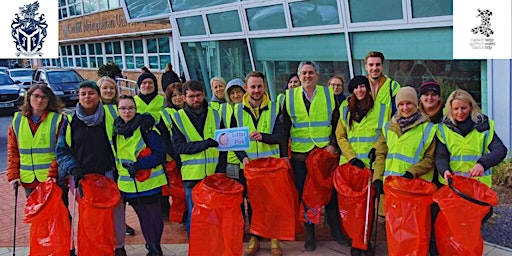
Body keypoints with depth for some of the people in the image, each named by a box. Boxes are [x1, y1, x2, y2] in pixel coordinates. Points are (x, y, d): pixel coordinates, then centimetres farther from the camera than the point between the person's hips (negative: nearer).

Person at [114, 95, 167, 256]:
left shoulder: (146, 127, -10)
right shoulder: (116, 129, 7)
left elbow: (160, 153, -13)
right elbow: (114, 154, 20)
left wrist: (139, 165, -22)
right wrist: (116, 170, 8)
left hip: (149, 181, -4)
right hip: (128, 183, 5)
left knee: (154, 216, 5)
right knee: (143, 217, 13)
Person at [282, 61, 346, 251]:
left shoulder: (329, 94, 3)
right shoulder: (290, 97, 3)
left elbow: (337, 123, 6)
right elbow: (285, 128, 4)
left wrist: (333, 144, -7)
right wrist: (284, 154, -1)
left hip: (325, 152, 0)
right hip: (300, 154, 0)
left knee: (330, 192, 7)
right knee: (304, 194, 6)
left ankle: (336, 230, 23)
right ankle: (309, 234, 19)